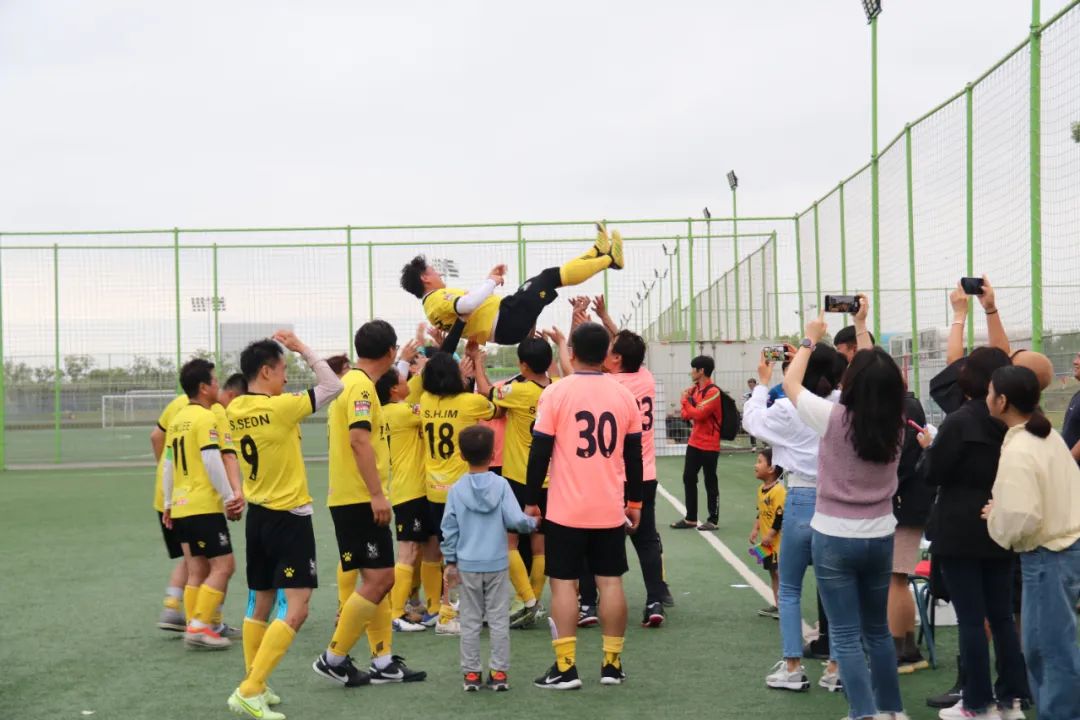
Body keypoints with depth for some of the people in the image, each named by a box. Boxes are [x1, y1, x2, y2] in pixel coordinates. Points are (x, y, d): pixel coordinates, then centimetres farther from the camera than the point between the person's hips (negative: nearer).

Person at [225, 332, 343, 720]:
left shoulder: (235, 410, 1)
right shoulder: (281, 408, -19)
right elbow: (333, 386, -10)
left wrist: (275, 349, 14)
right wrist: (302, 348, -4)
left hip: (258, 515, 8)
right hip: (289, 517, -8)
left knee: (261, 603, 17)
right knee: (296, 609, -8)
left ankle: (255, 685, 24)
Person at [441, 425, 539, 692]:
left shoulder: (457, 489, -3)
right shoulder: (501, 485, -7)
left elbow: (449, 528, -1)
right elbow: (515, 520, -13)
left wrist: (450, 562, 7)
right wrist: (532, 523, 9)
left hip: (467, 565, 1)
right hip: (497, 564, -1)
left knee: (470, 621, 8)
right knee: (499, 620, 7)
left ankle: (471, 673, 10)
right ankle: (499, 672, 7)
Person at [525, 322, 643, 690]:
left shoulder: (556, 393, -8)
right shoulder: (623, 395, 3)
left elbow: (540, 452, -6)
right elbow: (633, 454, 9)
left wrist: (531, 501, 3)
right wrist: (634, 502, 19)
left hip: (566, 509, -3)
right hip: (611, 509, 3)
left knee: (564, 583, 3)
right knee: (610, 581, 9)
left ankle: (565, 667, 1)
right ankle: (612, 664, 12)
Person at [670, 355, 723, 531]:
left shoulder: (713, 392, -17)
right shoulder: (695, 389, 10)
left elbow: (699, 414, -22)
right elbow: (686, 414, 14)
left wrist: (685, 400, -11)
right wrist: (687, 400, -5)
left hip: (709, 445, -8)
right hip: (694, 442, 8)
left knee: (710, 482, 0)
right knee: (689, 479, 9)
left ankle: (713, 520, 9)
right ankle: (690, 518, 18)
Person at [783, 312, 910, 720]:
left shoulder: (834, 419, -16)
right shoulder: (895, 425, -4)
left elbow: (790, 382, 0)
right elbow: (878, 380, 15)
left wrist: (810, 340, 14)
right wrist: (862, 331, 23)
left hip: (834, 538, -4)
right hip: (880, 537, 4)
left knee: (846, 635, -1)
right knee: (878, 629, 18)